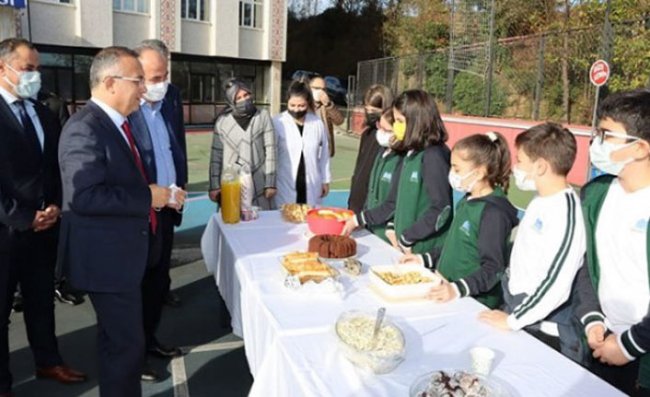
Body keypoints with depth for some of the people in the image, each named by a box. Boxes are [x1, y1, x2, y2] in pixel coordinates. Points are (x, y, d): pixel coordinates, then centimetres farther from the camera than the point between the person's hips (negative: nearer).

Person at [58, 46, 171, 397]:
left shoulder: (114, 123, 11)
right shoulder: (85, 128, -21)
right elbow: (84, 197, -30)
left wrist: (156, 193, 7)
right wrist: (147, 197, -23)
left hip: (120, 250, 10)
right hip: (106, 256, -10)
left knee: (117, 339, 23)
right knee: (127, 344, 0)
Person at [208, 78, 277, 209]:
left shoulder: (263, 116, 3)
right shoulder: (222, 121, 5)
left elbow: (270, 149, 1)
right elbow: (216, 154, 6)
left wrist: (270, 183, -3)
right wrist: (214, 185, 2)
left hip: (259, 185, 0)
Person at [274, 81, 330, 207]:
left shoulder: (317, 123, 2)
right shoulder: (277, 123, -10)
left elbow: (324, 154, 11)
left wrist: (325, 180, 14)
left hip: (311, 188, 3)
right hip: (285, 187, -3)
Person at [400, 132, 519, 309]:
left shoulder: (494, 212, -15)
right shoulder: (467, 202, 12)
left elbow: (493, 268, -18)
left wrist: (458, 289, -28)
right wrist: (424, 259, 17)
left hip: (476, 304, -8)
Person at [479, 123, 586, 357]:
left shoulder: (567, 213, -22)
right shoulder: (540, 201, 4)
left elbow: (556, 286, -24)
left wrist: (513, 320, -16)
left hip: (545, 332, -8)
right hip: (515, 309, 8)